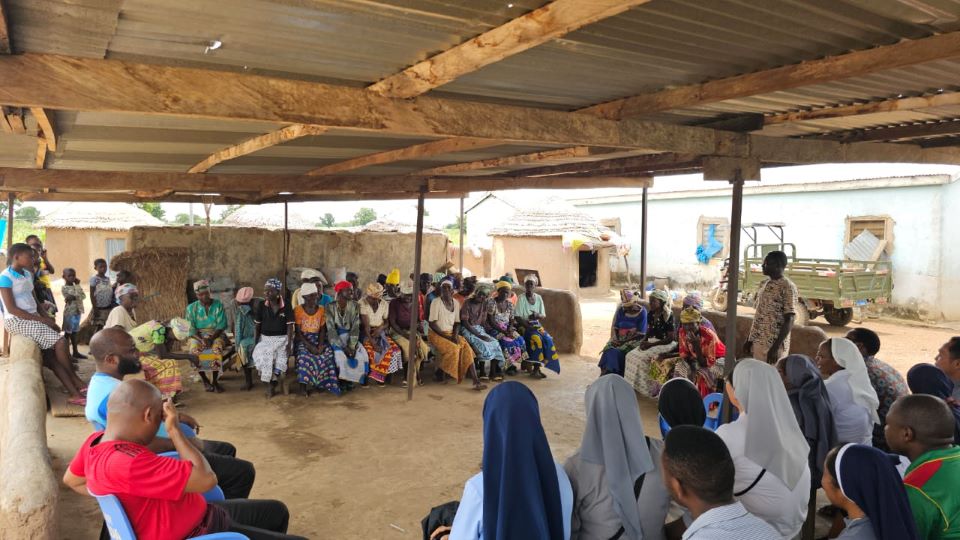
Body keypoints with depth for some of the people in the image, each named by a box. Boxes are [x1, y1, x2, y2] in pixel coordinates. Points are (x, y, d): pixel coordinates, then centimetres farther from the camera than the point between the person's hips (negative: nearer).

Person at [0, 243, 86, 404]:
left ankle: (75, 394, -15)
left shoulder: (28, 274, 13)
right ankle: (78, 384, -4)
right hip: (17, 321, -7)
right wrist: (41, 319, -17)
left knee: (51, 356, -7)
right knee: (60, 342, -19)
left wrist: (45, 315, -1)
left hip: (32, 319, 7)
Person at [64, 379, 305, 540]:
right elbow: (206, 479, -30)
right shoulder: (126, 463, -33)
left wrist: (114, 498, 12)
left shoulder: (97, 441, -3)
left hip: (195, 516, 10)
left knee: (276, 511, 21)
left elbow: (71, 479, 19)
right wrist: (175, 430, -21)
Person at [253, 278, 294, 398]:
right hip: (265, 338, 2)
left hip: (282, 338, -2)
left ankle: (272, 384, -7)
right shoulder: (262, 306, 1)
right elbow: (257, 326, 7)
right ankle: (270, 384, -8)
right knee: (260, 355, -26)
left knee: (280, 356, -28)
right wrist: (256, 342, 0)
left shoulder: (286, 306, -6)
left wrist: (289, 344, -15)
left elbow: (290, 326, -7)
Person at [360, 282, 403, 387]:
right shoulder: (362, 304, -12)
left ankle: (381, 375, -6)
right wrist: (373, 342, -28)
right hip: (367, 333, -4)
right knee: (369, 350, -32)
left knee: (394, 350, -19)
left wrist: (381, 327, -18)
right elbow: (366, 325, -19)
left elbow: (387, 322, 7)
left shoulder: (384, 304, 3)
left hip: (381, 332, 4)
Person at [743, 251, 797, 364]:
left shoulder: (787, 287, -13)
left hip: (774, 345, -7)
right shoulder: (763, 284, 11)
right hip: (757, 343, 8)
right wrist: (749, 339, 15)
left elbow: (789, 320, -17)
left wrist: (776, 347, -21)